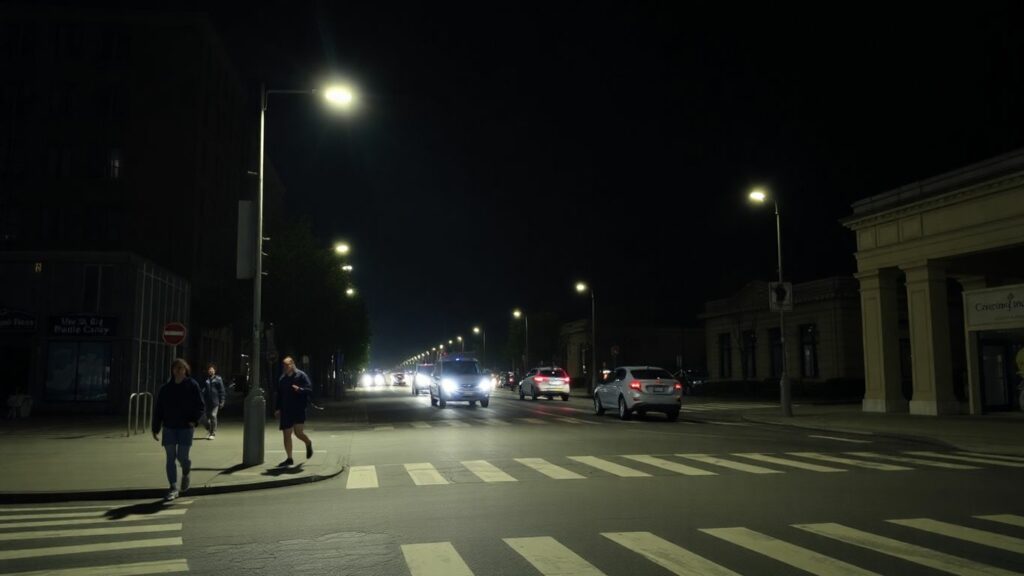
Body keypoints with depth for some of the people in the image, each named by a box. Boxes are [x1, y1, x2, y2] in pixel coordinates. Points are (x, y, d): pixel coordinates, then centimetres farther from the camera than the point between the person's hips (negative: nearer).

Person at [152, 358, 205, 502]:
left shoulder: (192, 386, -2)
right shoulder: (166, 388, 5)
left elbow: (200, 405, -1)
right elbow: (158, 409, 8)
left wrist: (194, 420, -16)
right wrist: (155, 429, 4)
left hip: (185, 427, -3)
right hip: (169, 427, 3)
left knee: (182, 456, -6)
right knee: (170, 458, 1)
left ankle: (186, 473, 28)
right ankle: (173, 488, 8)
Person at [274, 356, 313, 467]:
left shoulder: (301, 375, -4)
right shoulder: (282, 378, 13)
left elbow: (309, 389, -11)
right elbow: (279, 395, 20)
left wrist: (299, 389, -29)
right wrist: (278, 409, 15)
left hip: (299, 408, -5)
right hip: (286, 410, 6)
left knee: (298, 432, -12)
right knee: (286, 434, 4)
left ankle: (308, 443, 22)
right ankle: (289, 459, 14)